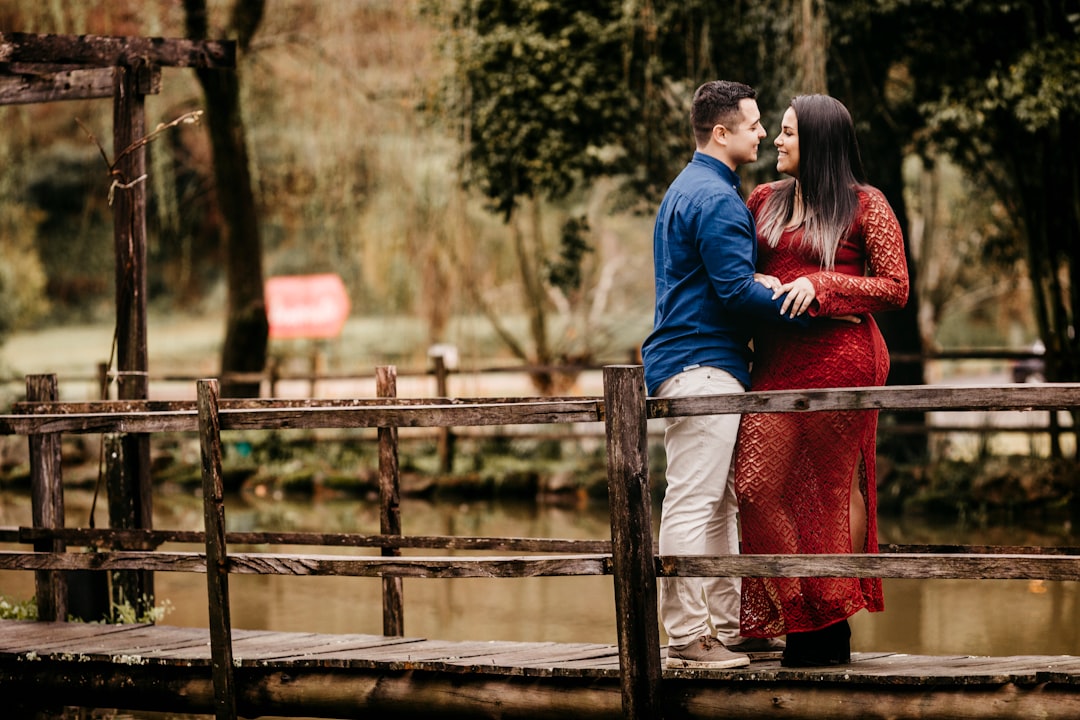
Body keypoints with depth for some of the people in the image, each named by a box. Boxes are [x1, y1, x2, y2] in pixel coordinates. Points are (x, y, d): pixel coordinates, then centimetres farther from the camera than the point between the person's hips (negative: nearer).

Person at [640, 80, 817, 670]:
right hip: (703, 365, -11)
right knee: (693, 502, -10)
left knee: (718, 505, 13)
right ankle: (688, 634, -9)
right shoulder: (716, 198, -13)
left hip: (690, 363, 11)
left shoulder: (686, 190, 21)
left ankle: (727, 625, 17)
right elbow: (736, 288, -19)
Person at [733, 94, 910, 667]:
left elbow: (896, 288, -3)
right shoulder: (764, 200, 17)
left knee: (836, 487, -1)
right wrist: (758, 284, 0)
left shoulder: (865, 204, 2)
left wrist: (820, 286, -14)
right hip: (777, 362, 5)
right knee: (759, 487, -4)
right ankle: (810, 620, 3)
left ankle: (832, 624, 7)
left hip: (838, 357, -5)